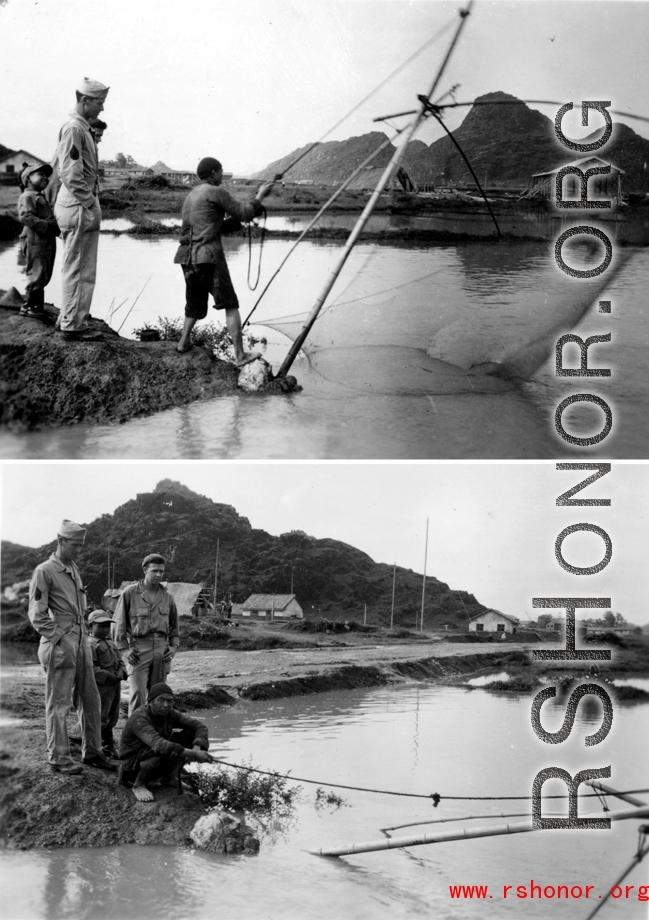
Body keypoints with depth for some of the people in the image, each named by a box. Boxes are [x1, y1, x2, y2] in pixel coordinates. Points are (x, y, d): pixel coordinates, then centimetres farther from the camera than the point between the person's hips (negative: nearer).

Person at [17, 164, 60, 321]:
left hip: (48, 241, 10)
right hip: (35, 241, -10)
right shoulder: (27, 197, -7)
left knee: (44, 276, 11)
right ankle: (29, 306, -1)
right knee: (38, 274, -10)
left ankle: (38, 307, 17)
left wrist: (57, 228, 9)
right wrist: (46, 226, -25)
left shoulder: (41, 198, 24)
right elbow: (25, 217, -21)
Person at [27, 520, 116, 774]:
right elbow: (37, 614, -11)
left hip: (80, 642, 8)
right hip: (59, 645, -8)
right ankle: (58, 758, 6)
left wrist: (82, 638, 13)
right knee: (58, 703, -1)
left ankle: (92, 752, 21)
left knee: (90, 700, 11)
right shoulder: (44, 571, -8)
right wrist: (58, 638, -14)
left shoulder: (74, 570, 15)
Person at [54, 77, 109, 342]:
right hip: (79, 207, -10)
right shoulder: (74, 129, -14)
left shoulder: (82, 129, 17)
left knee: (79, 269, 15)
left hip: (82, 207, 10)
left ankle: (70, 320, 23)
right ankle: (73, 326, -1)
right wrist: (88, 204, -18)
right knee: (78, 269, -6)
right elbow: (70, 174, -21)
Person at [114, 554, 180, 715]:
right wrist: (124, 649, -6)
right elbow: (119, 623, 1)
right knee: (137, 692, -13)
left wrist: (174, 646, 6)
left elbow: (174, 626, 20)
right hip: (138, 649, -4)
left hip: (161, 648, 4)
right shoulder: (130, 593, 0)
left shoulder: (167, 597, 12)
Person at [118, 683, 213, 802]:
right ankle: (139, 784, -13)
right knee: (159, 751, -39)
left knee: (190, 734, -9)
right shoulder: (139, 720, -30)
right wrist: (193, 754, -49)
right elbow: (158, 745, -46)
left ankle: (172, 775, -3)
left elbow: (200, 726, -12)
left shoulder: (169, 713, -7)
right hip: (134, 768, -7)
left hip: (161, 766, 7)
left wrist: (197, 748, -33)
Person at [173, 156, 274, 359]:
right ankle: (240, 355, -7)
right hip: (209, 256, -7)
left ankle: (184, 342, 26)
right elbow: (243, 214, -4)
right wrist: (260, 196, 11)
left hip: (188, 258, 7)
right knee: (230, 305, -3)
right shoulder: (216, 193, -4)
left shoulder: (190, 196, 20)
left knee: (195, 303, 25)